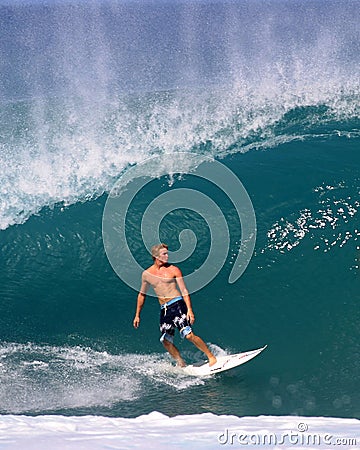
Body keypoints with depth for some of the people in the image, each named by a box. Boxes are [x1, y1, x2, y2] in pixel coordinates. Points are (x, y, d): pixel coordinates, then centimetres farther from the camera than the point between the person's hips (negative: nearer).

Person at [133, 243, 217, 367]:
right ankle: (182, 365, 19)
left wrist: (190, 310, -14)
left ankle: (211, 357, -5)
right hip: (164, 310, 4)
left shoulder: (173, 270, 0)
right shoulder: (146, 274, 9)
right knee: (166, 341, 2)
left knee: (188, 335, -17)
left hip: (177, 305, -4)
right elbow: (142, 294, 22)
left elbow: (184, 291, -3)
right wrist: (137, 315, 21)